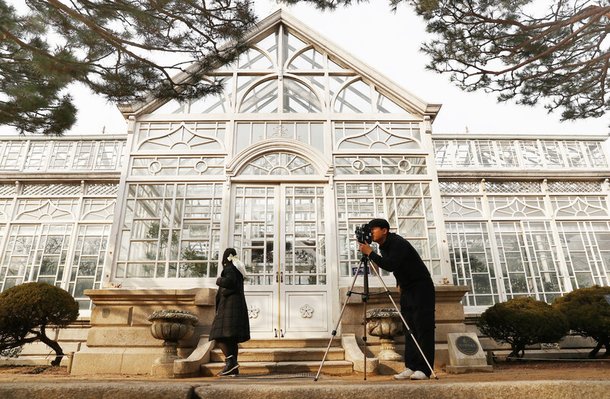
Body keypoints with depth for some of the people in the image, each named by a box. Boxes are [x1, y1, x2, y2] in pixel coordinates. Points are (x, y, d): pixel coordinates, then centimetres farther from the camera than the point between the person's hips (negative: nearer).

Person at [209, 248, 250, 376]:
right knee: (231, 338, 7)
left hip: (229, 305, -9)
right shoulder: (238, 269, 20)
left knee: (219, 336, -12)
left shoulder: (229, 268, -6)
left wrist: (219, 280, -5)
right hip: (237, 305, 9)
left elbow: (229, 281, -22)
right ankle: (233, 369, 4)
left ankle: (231, 361, -24)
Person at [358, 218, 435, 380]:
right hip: (406, 290, 9)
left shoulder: (398, 243, -20)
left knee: (423, 329, -7)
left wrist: (370, 253, -27)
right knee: (409, 330, 5)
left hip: (421, 288, -9)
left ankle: (423, 369, -6)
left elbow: (390, 265, -32)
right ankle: (410, 367, 7)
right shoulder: (384, 246, 7)